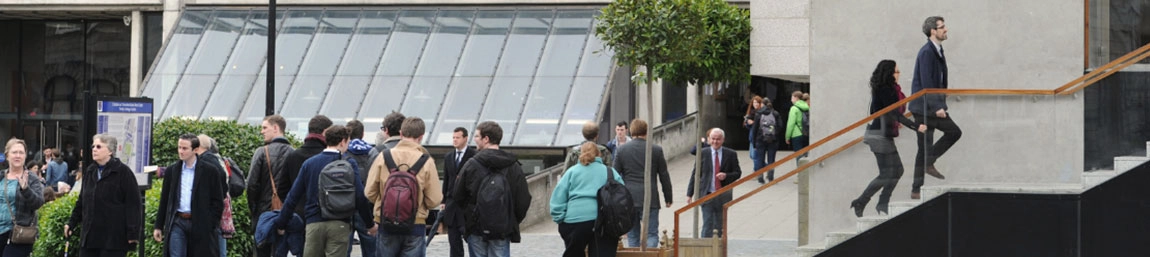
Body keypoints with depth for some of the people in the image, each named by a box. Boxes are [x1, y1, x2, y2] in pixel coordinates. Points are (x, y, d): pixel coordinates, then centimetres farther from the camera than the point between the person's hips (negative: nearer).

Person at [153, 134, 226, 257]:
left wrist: (210, 226, -7)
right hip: (177, 223, 2)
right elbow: (164, 200, 13)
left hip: (200, 225, -2)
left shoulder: (210, 171, 0)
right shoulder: (172, 171, 10)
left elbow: (218, 202, 0)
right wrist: (158, 226, 10)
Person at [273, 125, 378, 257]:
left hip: (313, 223, 3)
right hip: (339, 224, -3)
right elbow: (360, 197, -7)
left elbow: (293, 196, 7)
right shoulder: (349, 164, -2)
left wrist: (281, 223, 15)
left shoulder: (309, 163, 8)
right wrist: (370, 224, 4)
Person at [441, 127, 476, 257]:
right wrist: (443, 201, 12)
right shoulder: (448, 157, 14)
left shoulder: (474, 156, -5)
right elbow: (446, 180, 16)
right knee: (453, 238, 7)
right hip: (451, 202, 6)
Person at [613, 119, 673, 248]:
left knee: (632, 236, 9)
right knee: (652, 234, 0)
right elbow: (664, 176, 3)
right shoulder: (656, 150, -1)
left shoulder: (622, 149, 2)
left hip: (628, 198, 2)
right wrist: (668, 198, 12)